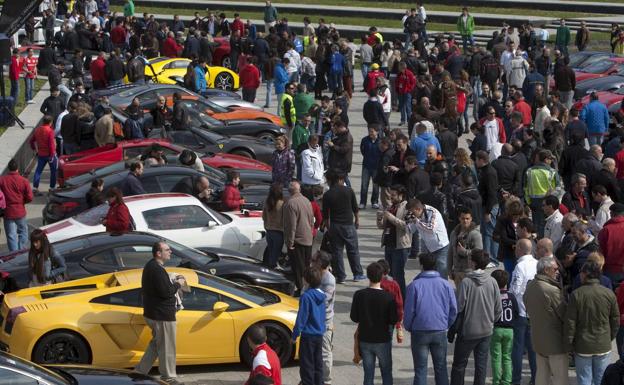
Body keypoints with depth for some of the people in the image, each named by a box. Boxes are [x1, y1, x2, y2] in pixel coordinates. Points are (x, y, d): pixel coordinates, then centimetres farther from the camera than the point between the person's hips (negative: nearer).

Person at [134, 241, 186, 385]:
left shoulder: (150, 266, 10)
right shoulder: (157, 270, -24)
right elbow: (166, 292, -27)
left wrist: (173, 281, 5)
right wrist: (178, 284, -11)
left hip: (152, 313, 10)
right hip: (162, 315, -10)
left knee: (156, 344, 22)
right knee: (167, 348, 2)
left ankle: (140, 371, 23)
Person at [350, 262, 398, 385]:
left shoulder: (359, 295, -10)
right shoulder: (388, 297, -16)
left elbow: (354, 318, -3)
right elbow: (394, 320, -12)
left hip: (365, 339, 2)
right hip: (383, 340, -2)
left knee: (368, 374, 10)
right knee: (386, 373, 12)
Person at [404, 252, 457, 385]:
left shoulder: (414, 285, -9)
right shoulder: (445, 284, -1)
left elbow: (409, 311, -7)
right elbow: (453, 309, 1)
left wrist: (408, 327, 9)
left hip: (420, 332, -2)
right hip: (440, 332, 2)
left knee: (420, 369, 5)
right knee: (441, 368, 14)